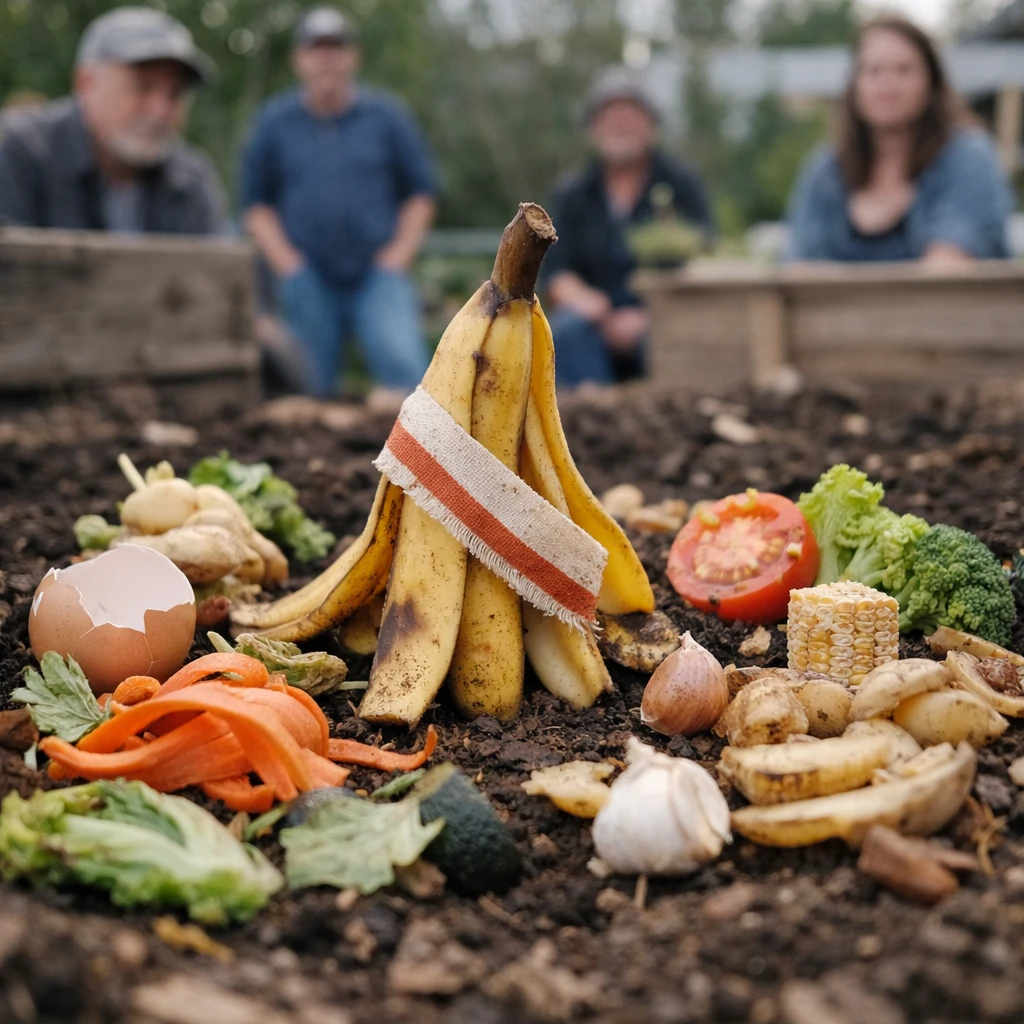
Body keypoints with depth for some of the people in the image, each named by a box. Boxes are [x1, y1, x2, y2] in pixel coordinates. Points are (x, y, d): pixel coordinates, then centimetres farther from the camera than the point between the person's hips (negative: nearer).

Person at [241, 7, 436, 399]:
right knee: (312, 389, 3)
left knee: (407, 369, -20)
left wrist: (397, 257, -2)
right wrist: (288, 265, -1)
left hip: (377, 277, -1)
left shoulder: (387, 116, 7)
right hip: (309, 283, 1)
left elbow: (420, 194, 9)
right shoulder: (273, 122, 8)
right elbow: (256, 204, 10)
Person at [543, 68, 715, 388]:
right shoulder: (573, 194, 13)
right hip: (601, 322, 2)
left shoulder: (681, 184, 6)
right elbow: (556, 274, 7)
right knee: (568, 329, -29)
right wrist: (580, 298, -18)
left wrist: (644, 318, -17)